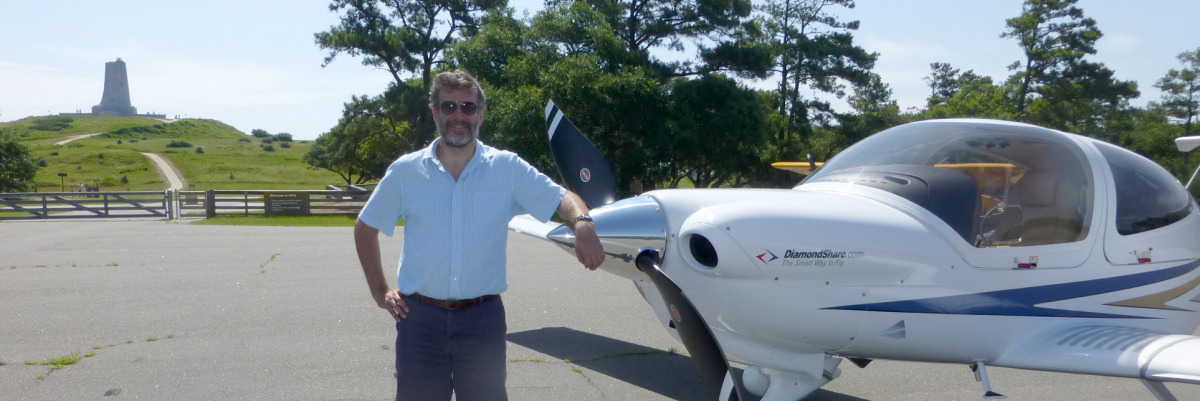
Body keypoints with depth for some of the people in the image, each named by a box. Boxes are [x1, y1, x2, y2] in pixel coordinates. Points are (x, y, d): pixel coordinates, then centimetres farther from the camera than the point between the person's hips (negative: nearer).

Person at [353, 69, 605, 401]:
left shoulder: (508, 169, -1)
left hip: (482, 318, 0)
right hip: (420, 317, 1)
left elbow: (562, 199, -6)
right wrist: (379, 291, 8)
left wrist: (582, 224, -29)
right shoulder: (405, 171, 2)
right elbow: (366, 227, 13)